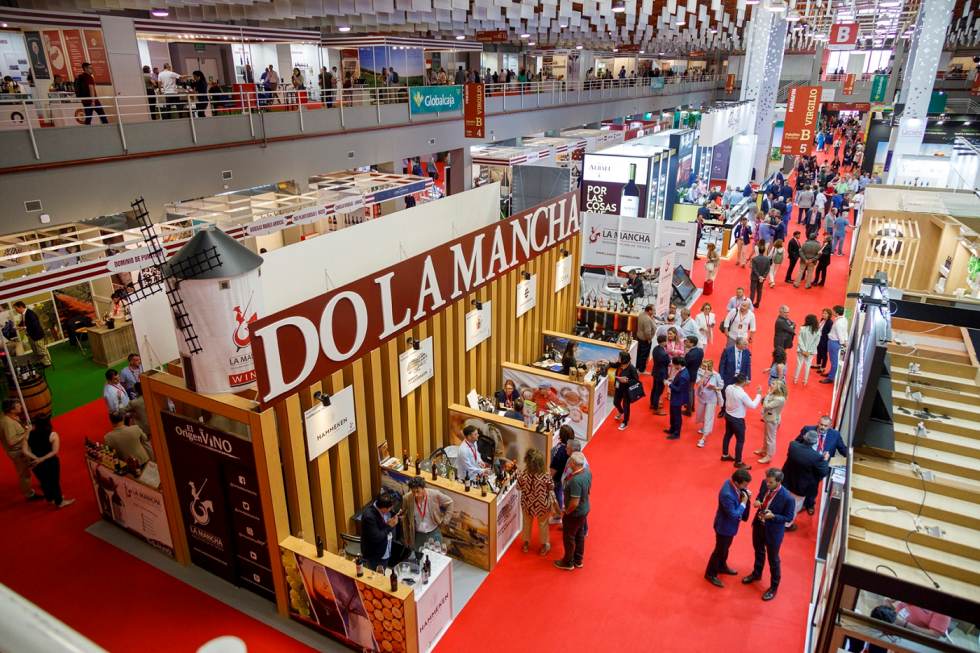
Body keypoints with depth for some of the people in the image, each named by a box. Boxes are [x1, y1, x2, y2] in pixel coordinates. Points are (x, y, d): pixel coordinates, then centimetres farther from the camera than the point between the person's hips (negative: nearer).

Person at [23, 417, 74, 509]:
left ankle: (50, 498, 46)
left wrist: (36, 459, -14)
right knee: (54, 482, 16)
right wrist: (42, 459, -16)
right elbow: (55, 451, -22)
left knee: (43, 481, 24)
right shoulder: (52, 435, -20)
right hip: (51, 463, -4)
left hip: (36, 464, 4)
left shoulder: (28, 435, -9)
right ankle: (59, 502, 32)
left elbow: (25, 451, -13)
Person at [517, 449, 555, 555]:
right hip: (542, 505, -1)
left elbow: (519, 487, -8)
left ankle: (526, 544, 49)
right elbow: (551, 491, -15)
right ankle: (544, 546, 45)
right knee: (543, 524, 25)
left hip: (527, 504, 1)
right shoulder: (546, 477, -31)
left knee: (527, 523, 28)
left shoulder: (523, 475, -28)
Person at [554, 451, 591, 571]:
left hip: (575, 513, -8)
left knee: (569, 537, 15)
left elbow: (574, 503, -32)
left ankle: (568, 563, 34)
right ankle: (578, 560, 42)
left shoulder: (575, 480, -37)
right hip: (585, 509, 8)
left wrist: (565, 512, -15)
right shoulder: (587, 471, -11)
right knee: (580, 535, 25)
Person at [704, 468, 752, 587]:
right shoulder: (727, 494, -40)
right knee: (720, 550, 12)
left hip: (729, 524, 8)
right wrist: (744, 502, -25)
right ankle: (711, 574, 31)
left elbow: (738, 496, 6)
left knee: (726, 547, 29)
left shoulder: (733, 483, -13)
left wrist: (746, 495, -14)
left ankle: (722, 566, 51)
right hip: (725, 526, -8)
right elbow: (734, 515, -32)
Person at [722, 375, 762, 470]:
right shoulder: (742, 394, -31)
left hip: (728, 415, 8)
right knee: (740, 440, 9)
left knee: (728, 435, 25)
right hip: (737, 419, -8)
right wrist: (759, 394, -8)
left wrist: (744, 385, 7)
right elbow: (753, 406, -18)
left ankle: (725, 455, 42)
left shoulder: (728, 388, -10)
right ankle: (738, 462, 21)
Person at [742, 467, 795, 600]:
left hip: (773, 531, -5)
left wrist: (773, 516, -32)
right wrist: (757, 501, -16)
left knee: (773, 559, 17)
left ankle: (774, 586, 40)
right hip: (758, 525, 6)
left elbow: (789, 518, -17)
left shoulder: (787, 498, -32)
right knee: (758, 552, 29)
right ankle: (756, 574, 55)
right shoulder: (765, 484, -16)